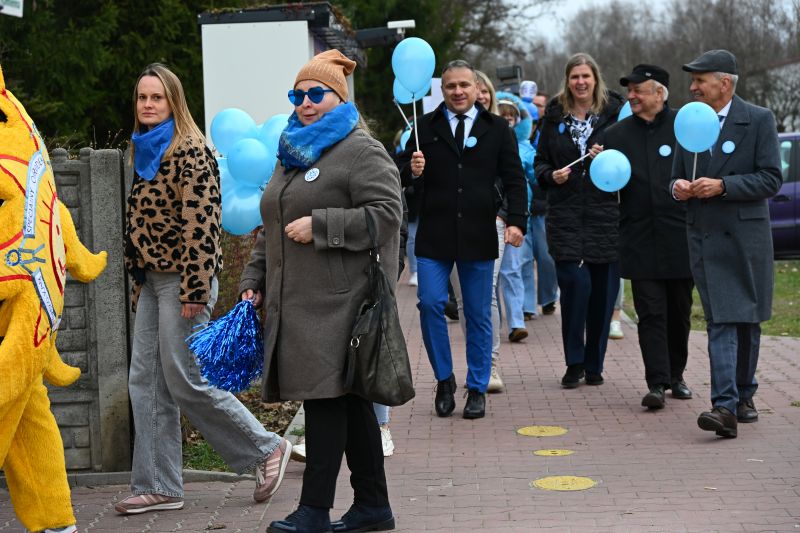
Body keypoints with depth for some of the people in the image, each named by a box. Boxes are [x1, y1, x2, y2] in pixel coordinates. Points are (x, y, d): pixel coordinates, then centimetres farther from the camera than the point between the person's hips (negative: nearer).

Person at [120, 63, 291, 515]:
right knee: (146, 382, 6)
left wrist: (193, 291, -22)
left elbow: (199, 225, -19)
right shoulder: (147, 152, 14)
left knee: (184, 380, -6)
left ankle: (266, 449, 9)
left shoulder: (189, 152, -13)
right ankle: (158, 487, 11)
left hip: (182, 279, -9)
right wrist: (140, 281, 19)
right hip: (154, 279, 9)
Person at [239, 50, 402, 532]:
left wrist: (320, 225, -17)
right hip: (296, 301, 8)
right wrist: (254, 279, 21)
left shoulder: (362, 151, -4)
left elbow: (386, 215, -16)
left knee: (327, 397, -9)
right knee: (349, 401, 12)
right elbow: (271, 228, 29)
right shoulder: (292, 155, 22)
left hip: (337, 301, -8)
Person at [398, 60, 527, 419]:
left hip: (478, 237, 0)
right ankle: (444, 380, 10)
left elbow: (514, 180, 4)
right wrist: (412, 171, -15)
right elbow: (401, 175, 9)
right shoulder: (425, 127, 6)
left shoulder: (497, 129, 6)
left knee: (479, 315, 5)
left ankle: (477, 389, 16)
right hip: (434, 235, 0)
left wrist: (516, 222, -9)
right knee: (430, 304, -9)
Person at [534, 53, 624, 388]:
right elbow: (540, 161, 14)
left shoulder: (614, 112, 4)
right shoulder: (554, 116, 9)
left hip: (605, 212, 0)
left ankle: (594, 364, 15)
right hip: (566, 213, 0)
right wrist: (551, 175, -6)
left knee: (603, 288, 2)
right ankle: (574, 363, 2)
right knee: (574, 283, -12)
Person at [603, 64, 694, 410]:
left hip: (680, 236, 0)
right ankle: (657, 383, -7)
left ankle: (675, 375, 25)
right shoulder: (617, 134, 8)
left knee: (679, 312, 11)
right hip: (640, 239, 1)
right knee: (651, 313, -5)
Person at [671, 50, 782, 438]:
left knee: (747, 320, 11)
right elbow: (677, 178, 18)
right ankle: (725, 406, -15)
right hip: (706, 238, 2)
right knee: (721, 321, -8)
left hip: (747, 235, -2)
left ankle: (743, 395, 27)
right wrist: (679, 187, -6)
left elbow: (771, 179, -9)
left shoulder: (758, 120, -4)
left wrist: (722, 186, -19)